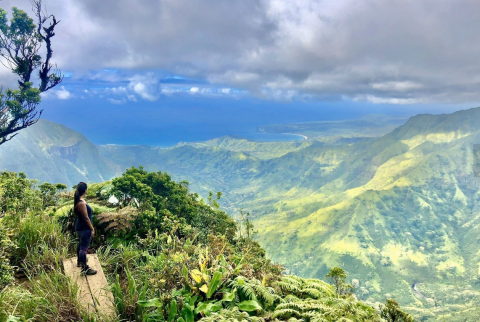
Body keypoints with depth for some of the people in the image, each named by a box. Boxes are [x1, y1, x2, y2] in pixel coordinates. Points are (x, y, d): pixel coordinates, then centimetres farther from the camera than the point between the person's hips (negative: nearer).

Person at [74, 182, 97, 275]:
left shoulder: (78, 200, 3)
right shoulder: (82, 203, -27)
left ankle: (79, 261, 45)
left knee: (81, 244, 26)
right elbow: (86, 218, -23)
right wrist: (92, 229, -14)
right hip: (84, 228, -10)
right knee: (84, 247, -3)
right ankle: (85, 268, 5)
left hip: (80, 227, 10)